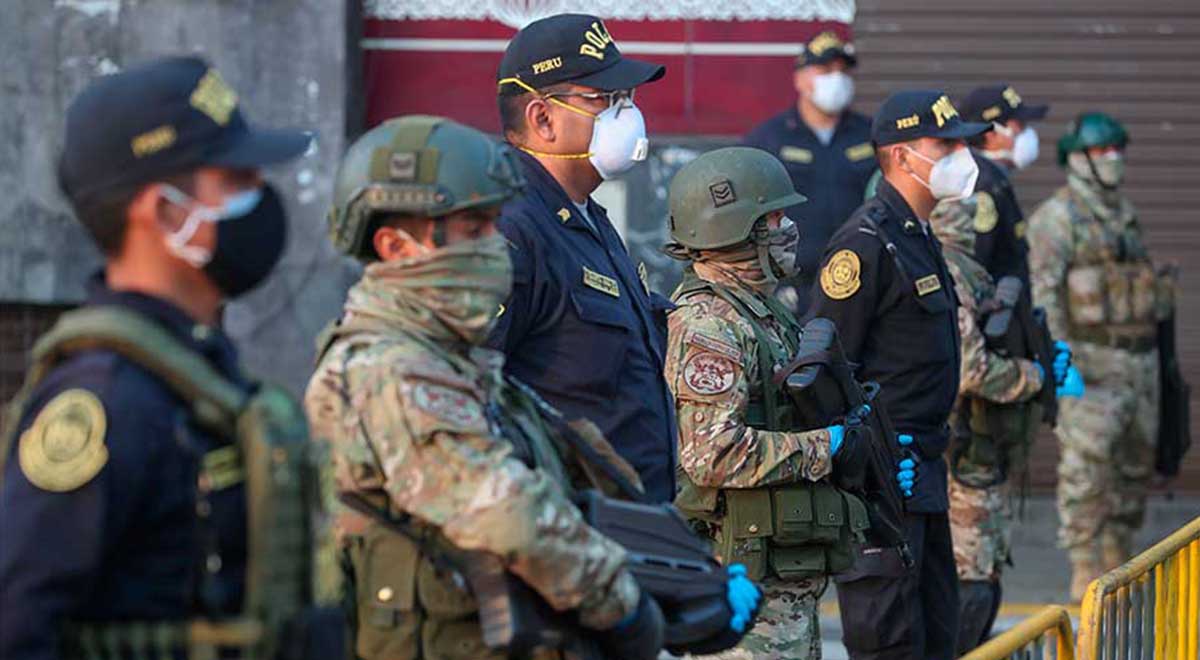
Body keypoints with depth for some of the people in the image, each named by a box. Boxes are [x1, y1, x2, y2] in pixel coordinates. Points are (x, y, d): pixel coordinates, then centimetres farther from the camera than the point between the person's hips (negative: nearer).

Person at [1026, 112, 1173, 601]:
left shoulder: (1124, 214, 16)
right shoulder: (1056, 217, -8)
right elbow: (1041, 291, -15)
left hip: (1140, 357, 8)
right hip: (1091, 360, -8)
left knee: (1136, 463, 11)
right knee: (1086, 464, -13)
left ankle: (1119, 564, 21)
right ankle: (1084, 574, -13)